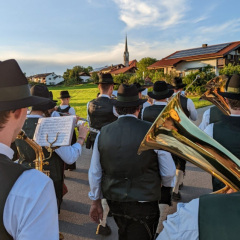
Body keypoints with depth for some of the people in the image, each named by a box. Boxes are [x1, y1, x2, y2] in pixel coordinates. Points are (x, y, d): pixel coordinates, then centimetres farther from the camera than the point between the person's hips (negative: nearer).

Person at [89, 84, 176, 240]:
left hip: (114, 201, 4)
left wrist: (96, 201, 15)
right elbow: (169, 172, -9)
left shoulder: (103, 133, -6)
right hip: (144, 202, -4)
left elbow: (94, 173, 1)